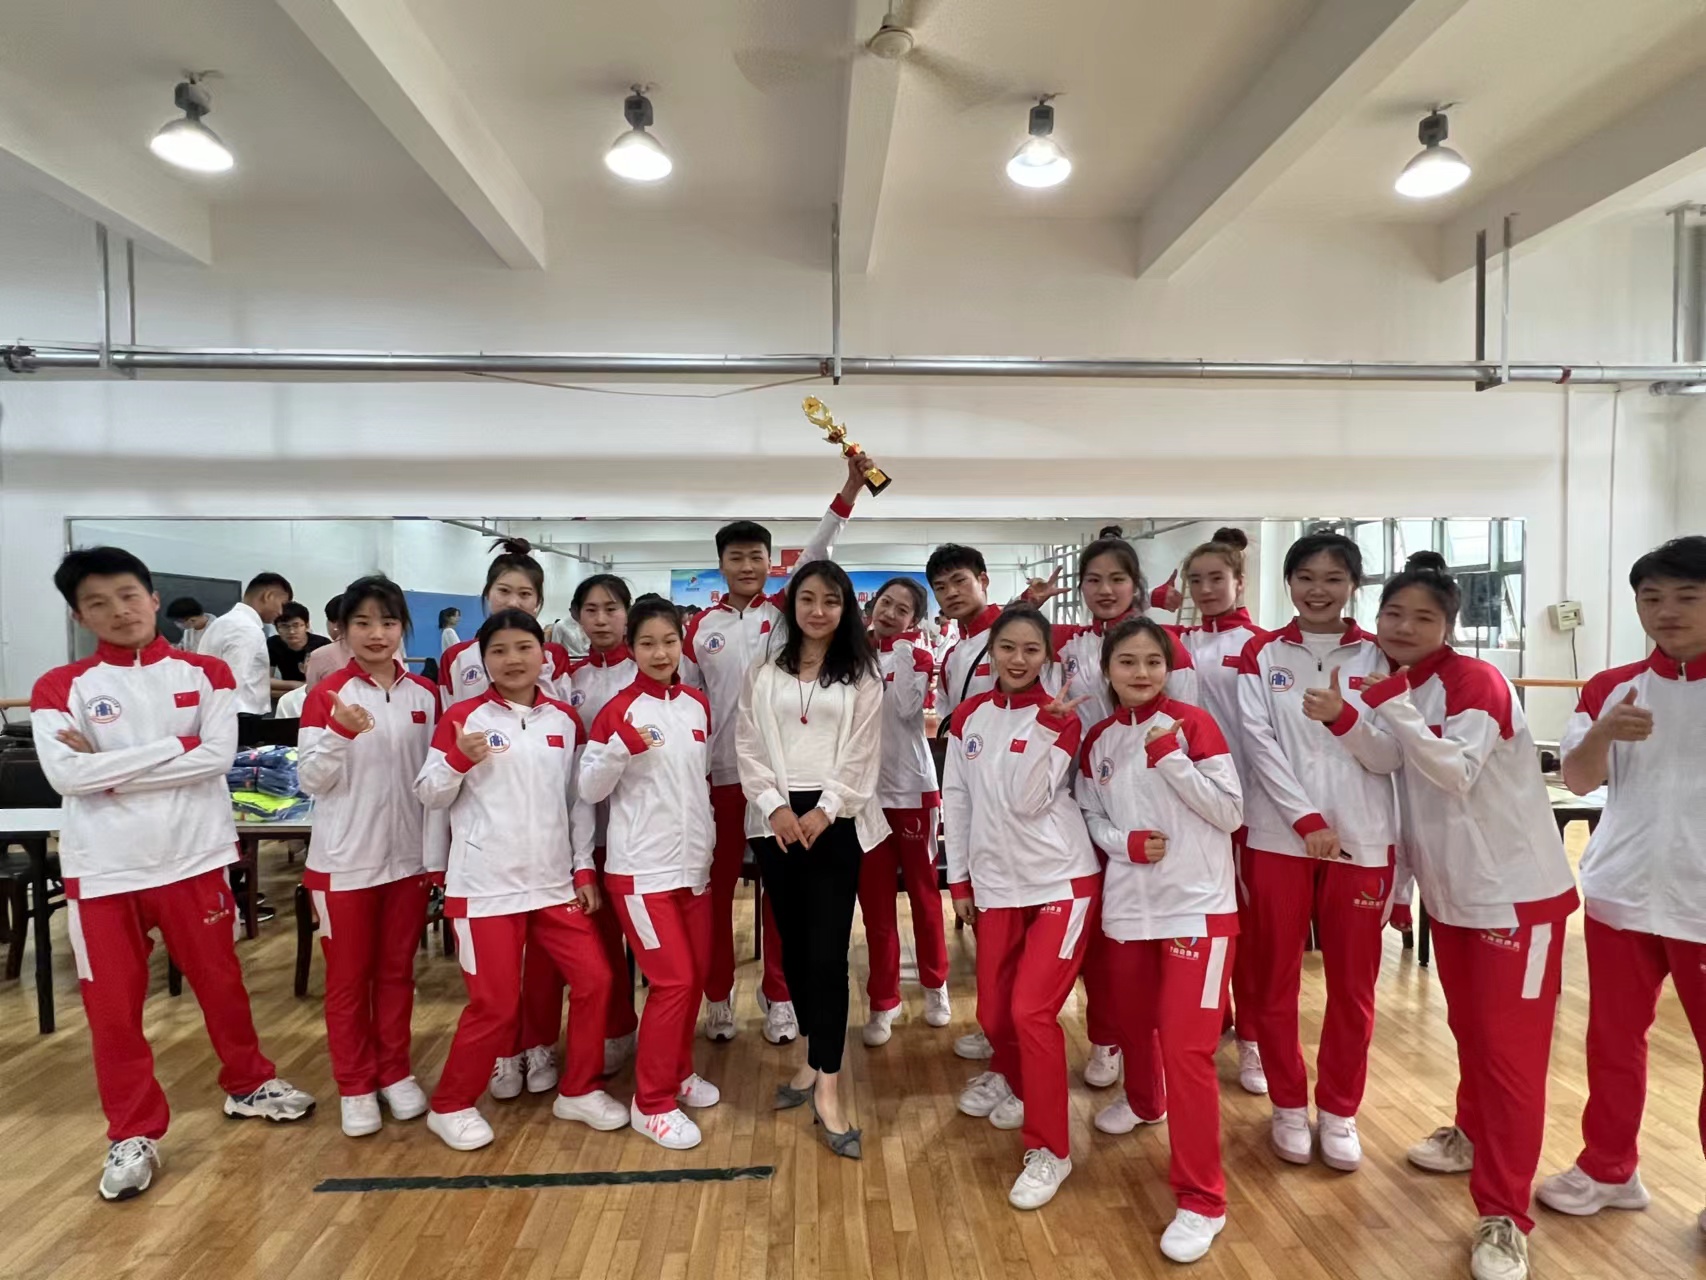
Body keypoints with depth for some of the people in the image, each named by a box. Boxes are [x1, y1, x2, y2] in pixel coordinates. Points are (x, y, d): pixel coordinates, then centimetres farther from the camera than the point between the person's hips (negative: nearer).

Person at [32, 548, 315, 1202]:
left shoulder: (205, 674, 0)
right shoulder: (60, 687, -2)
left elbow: (217, 757, -12)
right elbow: (67, 776, -15)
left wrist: (111, 765, -12)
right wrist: (175, 747, -16)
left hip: (192, 856, 1)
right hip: (103, 868, 0)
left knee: (220, 980, 15)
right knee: (112, 1003, 8)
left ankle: (248, 1084, 37)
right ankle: (133, 1134, 26)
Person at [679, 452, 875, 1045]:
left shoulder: (784, 612, 2)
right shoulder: (700, 627, 5)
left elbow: (816, 556, -11)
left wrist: (848, 493, -24)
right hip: (720, 773, 1)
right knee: (717, 887, 10)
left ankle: (777, 994, 24)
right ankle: (718, 995, 27)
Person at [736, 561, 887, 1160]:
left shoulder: (862, 675, 4)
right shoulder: (763, 673, 10)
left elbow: (862, 754, -2)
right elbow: (748, 746, 3)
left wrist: (824, 811, -13)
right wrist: (775, 806, -10)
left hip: (836, 820, -2)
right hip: (776, 819, 3)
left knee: (828, 950, -7)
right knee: (793, 943, 11)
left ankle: (828, 1087, 0)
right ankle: (812, 1057, 29)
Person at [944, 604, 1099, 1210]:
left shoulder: (1060, 717, -7)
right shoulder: (969, 716, 3)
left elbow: (1026, 802, -18)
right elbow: (957, 800, 8)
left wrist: (1045, 726, -26)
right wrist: (959, 878, 9)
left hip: (1063, 881, -4)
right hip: (996, 883, 4)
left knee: (1032, 1011, -10)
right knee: (993, 1011, 12)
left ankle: (1049, 1149, 9)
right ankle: (1010, 1077, 47)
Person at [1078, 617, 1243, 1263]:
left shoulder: (1194, 723, -8)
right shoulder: (1098, 739, 4)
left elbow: (1231, 811, -11)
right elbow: (1089, 815, 9)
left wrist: (1170, 757, -21)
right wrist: (1124, 842, -12)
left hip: (1198, 906, -5)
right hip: (1128, 905, 5)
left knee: (1186, 1046, -7)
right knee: (1133, 1022, 22)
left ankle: (1202, 1199, 7)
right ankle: (1142, 1100, 53)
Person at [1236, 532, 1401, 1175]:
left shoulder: (1378, 657, 5)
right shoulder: (1262, 654, 3)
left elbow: (1392, 757, -2)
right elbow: (1258, 744, -6)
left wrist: (1344, 718, -20)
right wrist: (1308, 820, -14)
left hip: (1361, 841, 1)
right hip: (1278, 837, 0)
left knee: (1353, 986, 9)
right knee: (1276, 981, 8)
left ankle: (1338, 1109, 27)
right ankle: (1289, 1106, 26)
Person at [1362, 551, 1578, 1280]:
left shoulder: (1474, 680, -17)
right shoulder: (1397, 686, 5)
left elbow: (1457, 771, -29)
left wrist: (1390, 704, -30)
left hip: (1516, 886, -7)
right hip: (1449, 887, 7)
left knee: (1509, 1046, -3)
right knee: (1467, 1027, 21)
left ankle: (1504, 1217, 6)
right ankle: (1475, 1134, 43)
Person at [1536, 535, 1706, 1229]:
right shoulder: (1610, 686, 3)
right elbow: (1578, 780, -2)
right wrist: (1602, 733, -21)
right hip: (1621, 893, 3)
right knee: (1614, 1038, 14)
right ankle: (1609, 1169, 30)